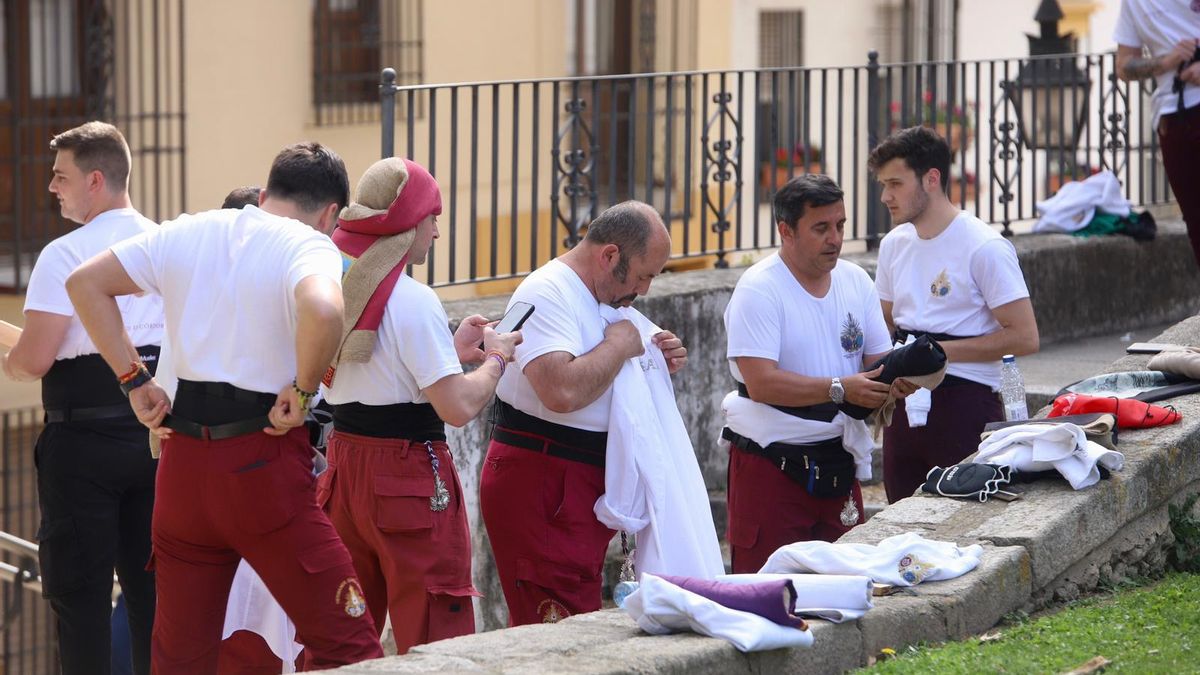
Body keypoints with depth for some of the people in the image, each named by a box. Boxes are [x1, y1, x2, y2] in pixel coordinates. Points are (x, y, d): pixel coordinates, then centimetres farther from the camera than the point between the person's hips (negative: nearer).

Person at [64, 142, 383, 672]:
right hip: (262, 464, -6)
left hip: (183, 459, 6)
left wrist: (135, 380, 11)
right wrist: (303, 391, -15)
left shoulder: (186, 232, 11)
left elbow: (85, 282, 13)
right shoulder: (310, 246, -8)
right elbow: (323, 311, -30)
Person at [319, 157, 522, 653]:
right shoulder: (413, 301, -16)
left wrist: (450, 350, 19)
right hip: (408, 478, -8)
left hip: (344, 465, 8)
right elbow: (457, 407, -19)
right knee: (436, 636, -2)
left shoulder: (336, 285, 8)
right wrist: (496, 360, -2)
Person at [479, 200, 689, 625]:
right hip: (538, 486, -10)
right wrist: (619, 346, -15)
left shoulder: (599, 297, 16)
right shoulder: (547, 294, -15)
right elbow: (562, 391, -31)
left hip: (583, 486, 10)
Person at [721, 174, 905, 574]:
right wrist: (840, 389, -28)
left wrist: (896, 376, -13)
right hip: (771, 463, -6)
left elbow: (879, 358, 11)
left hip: (838, 461, 6)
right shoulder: (759, 289, -11)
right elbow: (761, 382, -21)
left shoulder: (855, 281, 9)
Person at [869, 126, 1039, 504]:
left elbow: (1024, 337, -14)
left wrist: (938, 351, -16)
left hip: (963, 405, -7)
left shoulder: (984, 248, -10)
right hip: (904, 403, 7)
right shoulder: (894, 244, 13)